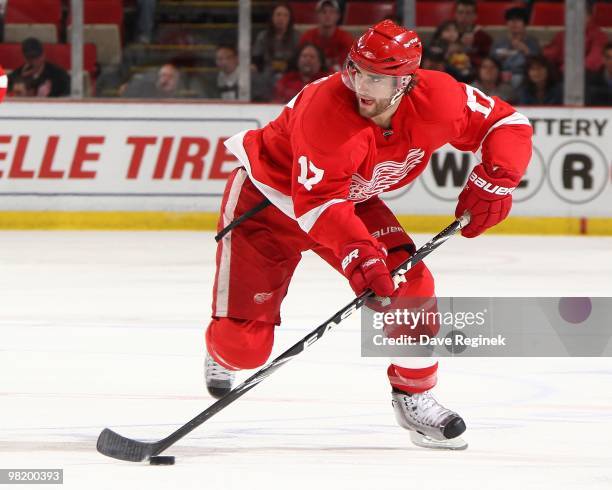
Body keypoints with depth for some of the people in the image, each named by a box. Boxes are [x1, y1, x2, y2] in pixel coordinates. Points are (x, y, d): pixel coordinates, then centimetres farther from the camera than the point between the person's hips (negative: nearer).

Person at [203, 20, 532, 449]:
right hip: (269, 199, -5)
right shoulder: (327, 108, -38)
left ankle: (414, 397, 4)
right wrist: (357, 252, -52)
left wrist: (494, 180, -25)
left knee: (410, 284, -17)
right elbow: (316, 202, -38)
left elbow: (508, 124, -9)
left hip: (351, 199, 5)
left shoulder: (435, 100, -22)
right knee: (243, 344, -7)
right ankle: (221, 356, 33)